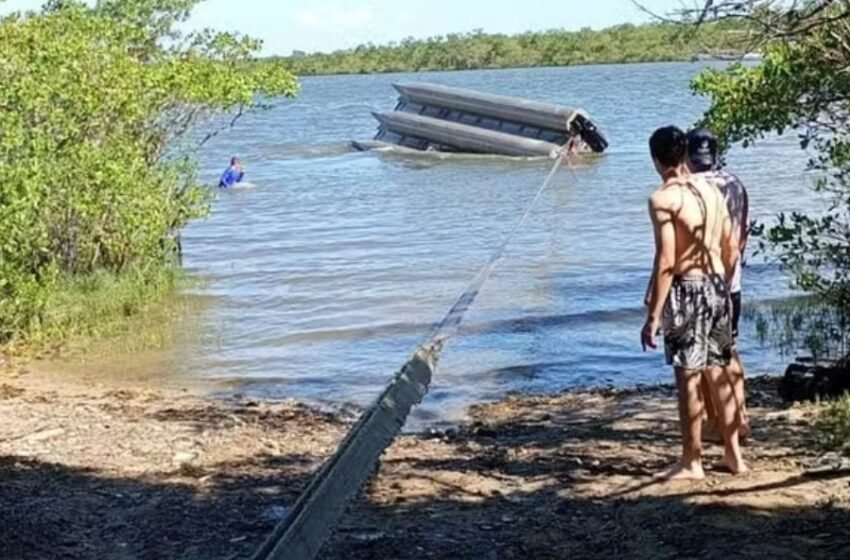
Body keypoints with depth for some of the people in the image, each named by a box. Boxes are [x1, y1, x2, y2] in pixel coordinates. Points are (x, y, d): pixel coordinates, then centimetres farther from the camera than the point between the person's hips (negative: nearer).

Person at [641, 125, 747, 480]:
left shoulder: (663, 199, -13)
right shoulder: (711, 191, 8)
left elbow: (665, 261, -18)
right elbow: (731, 251, 12)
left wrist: (653, 316, -15)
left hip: (686, 290, -7)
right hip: (717, 287, 7)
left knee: (688, 379, 1)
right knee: (718, 374, 17)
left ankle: (692, 463, 8)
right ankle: (733, 454, 24)